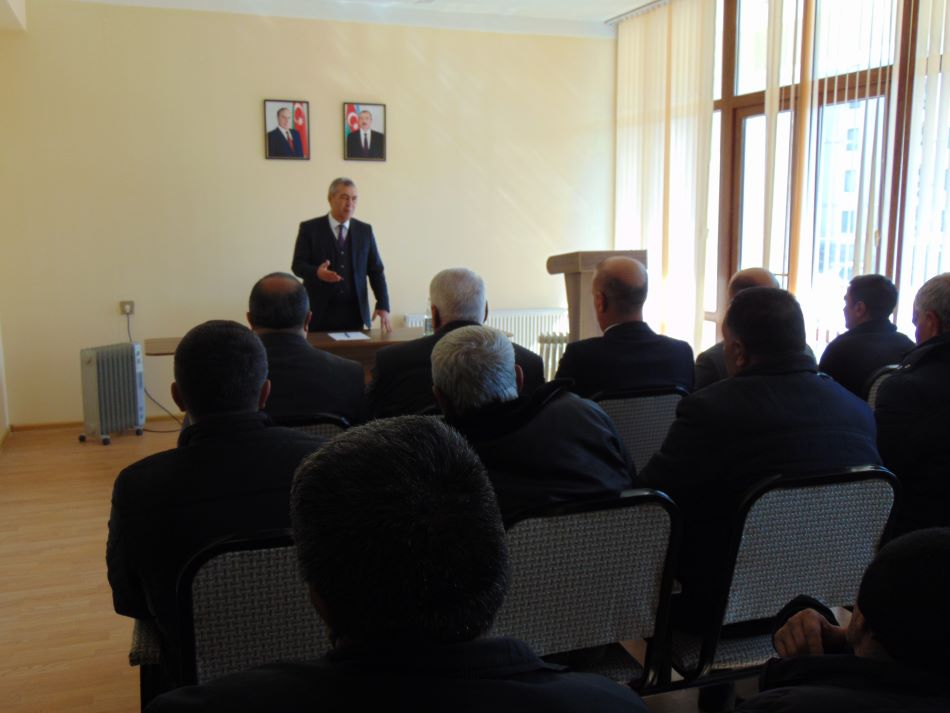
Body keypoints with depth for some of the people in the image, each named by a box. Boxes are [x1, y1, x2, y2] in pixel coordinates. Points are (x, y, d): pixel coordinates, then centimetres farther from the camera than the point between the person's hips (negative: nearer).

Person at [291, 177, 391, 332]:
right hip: (320, 312, -2)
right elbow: (298, 265, -3)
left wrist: (383, 305, -6)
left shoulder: (365, 230, 9)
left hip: (355, 313, 2)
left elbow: (376, 270, 7)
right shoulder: (309, 228, 2)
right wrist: (317, 272, -25)